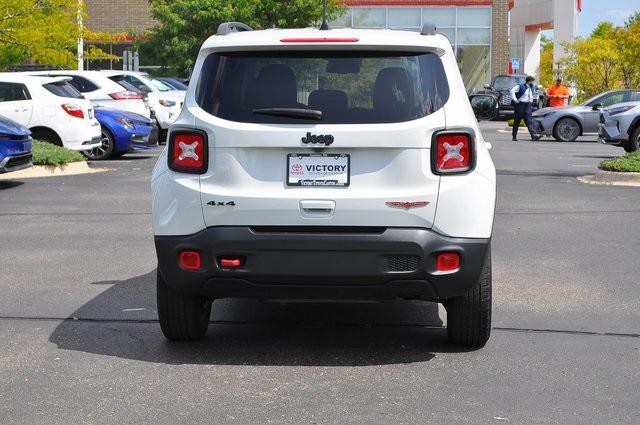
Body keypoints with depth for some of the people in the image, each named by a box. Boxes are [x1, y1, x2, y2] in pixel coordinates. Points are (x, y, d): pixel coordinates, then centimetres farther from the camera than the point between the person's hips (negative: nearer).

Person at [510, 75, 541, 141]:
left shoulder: (531, 88, 14)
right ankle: (514, 136, 14)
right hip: (521, 105, -5)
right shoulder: (520, 86, -7)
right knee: (517, 121, 4)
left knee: (529, 121, -8)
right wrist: (515, 99, -17)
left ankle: (533, 136, -20)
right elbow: (512, 91, -14)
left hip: (528, 106, 5)